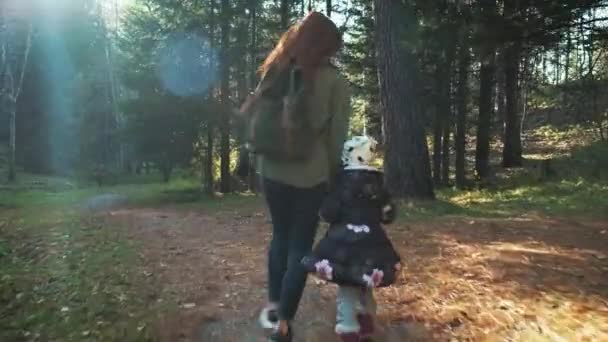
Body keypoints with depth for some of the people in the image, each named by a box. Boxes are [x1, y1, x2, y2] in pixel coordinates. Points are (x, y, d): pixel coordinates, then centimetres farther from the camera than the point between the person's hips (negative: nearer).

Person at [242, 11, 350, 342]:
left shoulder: (274, 74, 6)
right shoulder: (335, 82, -7)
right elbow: (337, 136, -6)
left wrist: (267, 152, 15)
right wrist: (333, 171, 6)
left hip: (272, 171, 4)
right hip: (310, 175, -4)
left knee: (280, 235, 22)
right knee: (300, 244, 7)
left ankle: (273, 305, 30)